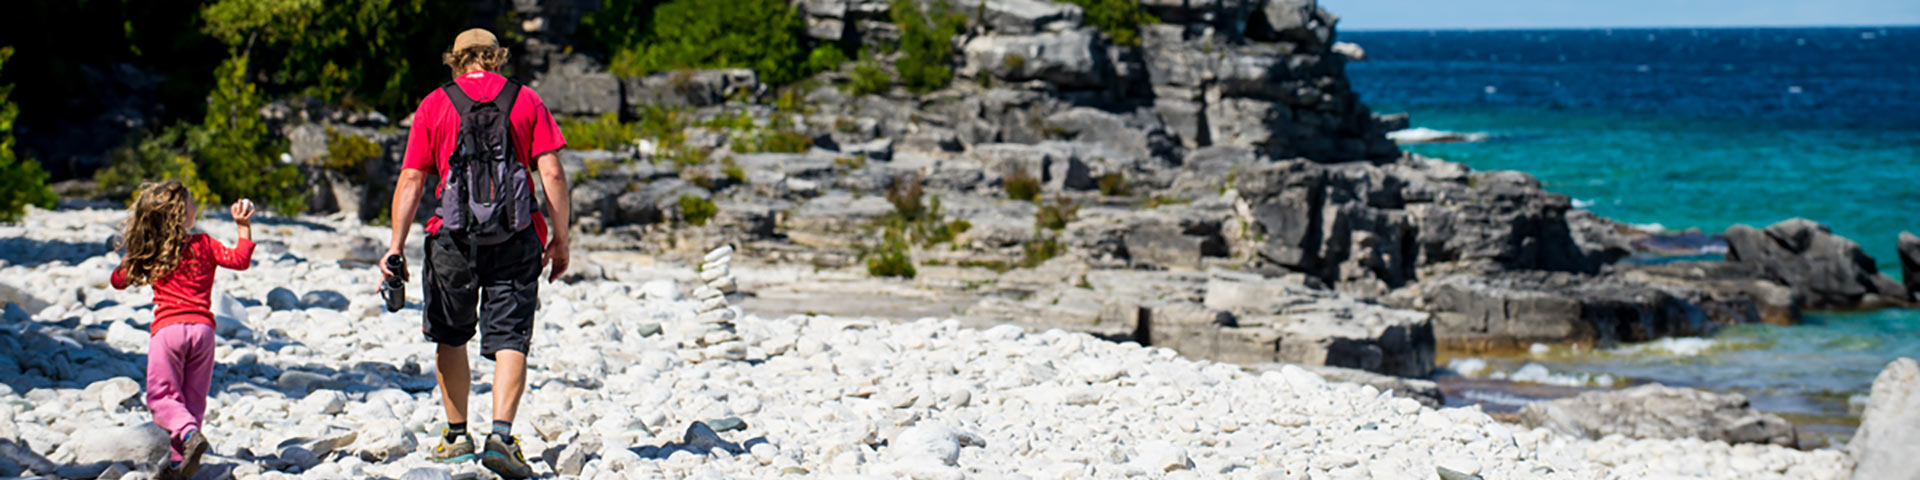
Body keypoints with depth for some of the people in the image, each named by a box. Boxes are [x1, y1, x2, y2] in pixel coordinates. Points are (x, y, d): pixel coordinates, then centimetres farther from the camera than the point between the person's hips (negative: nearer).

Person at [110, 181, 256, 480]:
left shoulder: (148, 254, 8)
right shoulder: (203, 245, 4)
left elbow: (118, 280, 20)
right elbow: (239, 260, 1)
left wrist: (131, 253, 33)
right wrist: (244, 226, 6)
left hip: (167, 329, -1)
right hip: (202, 328, 1)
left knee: (161, 395, 2)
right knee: (193, 398, 10)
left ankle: (189, 433, -26)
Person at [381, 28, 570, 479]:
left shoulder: (434, 105, 6)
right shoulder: (526, 100, 7)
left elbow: (410, 179, 0)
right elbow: (552, 174, 0)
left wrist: (396, 247, 0)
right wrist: (559, 238, 6)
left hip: (453, 237, 0)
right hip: (515, 239, 0)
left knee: (450, 336, 17)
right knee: (509, 338, -2)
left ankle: (456, 436, 22)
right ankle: (501, 433, -19)